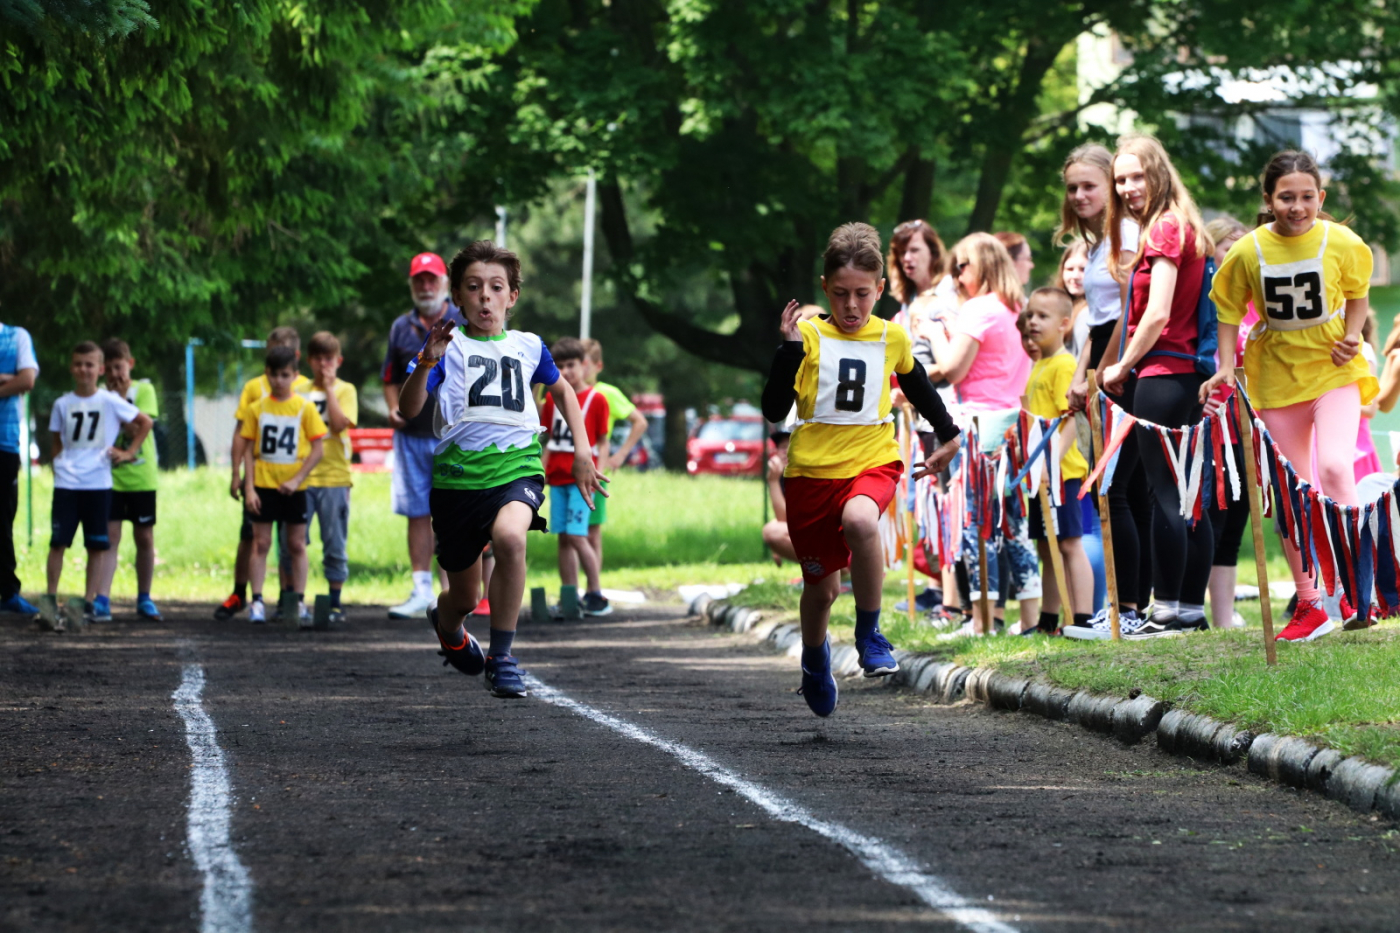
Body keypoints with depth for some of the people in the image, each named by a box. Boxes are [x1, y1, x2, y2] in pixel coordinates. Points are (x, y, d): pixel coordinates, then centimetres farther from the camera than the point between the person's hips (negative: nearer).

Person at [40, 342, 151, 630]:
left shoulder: (110, 402, 0)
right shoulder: (63, 404, 6)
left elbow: (145, 422, 8)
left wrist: (130, 452, 4)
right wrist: (61, 465, 2)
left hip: (98, 484, -1)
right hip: (66, 484, 1)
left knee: (96, 546, 2)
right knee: (58, 541, -6)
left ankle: (88, 605, 8)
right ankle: (50, 600, -1)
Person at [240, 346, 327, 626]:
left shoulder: (305, 407, -2)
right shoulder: (257, 408, 2)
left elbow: (318, 448, -3)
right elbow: (248, 449, 3)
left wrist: (297, 480, -12)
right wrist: (249, 488, -5)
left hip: (293, 487, -1)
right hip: (263, 485, 1)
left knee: (297, 545, 5)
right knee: (261, 543, 0)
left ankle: (300, 603, 10)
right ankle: (256, 602, 1)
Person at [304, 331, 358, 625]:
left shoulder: (345, 390, 3)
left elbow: (339, 424, -14)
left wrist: (329, 386, -9)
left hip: (333, 478, -2)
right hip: (302, 476, 2)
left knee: (334, 546, 2)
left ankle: (335, 604, 9)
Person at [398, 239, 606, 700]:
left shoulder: (528, 347, 10)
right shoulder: (448, 346, 1)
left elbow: (561, 389, 30)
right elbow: (408, 410, -11)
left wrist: (582, 450, 21)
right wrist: (426, 363, -28)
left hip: (517, 468, 0)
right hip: (457, 476, 0)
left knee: (509, 536, -35)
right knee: (463, 600, 10)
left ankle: (501, 657, -21)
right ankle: (447, 626, 51)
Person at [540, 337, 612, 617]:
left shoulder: (596, 399, -1)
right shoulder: (554, 399, 12)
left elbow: (602, 442, 0)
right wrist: (542, 470, 9)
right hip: (557, 477, 5)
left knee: (577, 535, -14)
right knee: (564, 539, 4)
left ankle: (596, 595, -6)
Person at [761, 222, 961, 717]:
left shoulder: (892, 338, 3)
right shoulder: (809, 336, -5)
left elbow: (917, 385, 24)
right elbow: (774, 409, -13)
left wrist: (948, 435, 33)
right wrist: (790, 348, -22)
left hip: (873, 462, 0)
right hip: (812, 470, 0)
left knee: (859, 520, -36)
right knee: (821, 585, 10)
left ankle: (869, 632, -18)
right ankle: (815, 661, 43)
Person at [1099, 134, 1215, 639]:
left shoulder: (1165, 229, -11)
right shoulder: (1182, 228, 18)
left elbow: (1157, 315, -17)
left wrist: (1121, 368, -5)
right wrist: (1113, 365, 17)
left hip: (1162, 373, -10)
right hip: (1189, 374, 10)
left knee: (1164, 493, -8)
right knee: (1188, 496, 10)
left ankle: (1167, 610, -8)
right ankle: (1192, 609, 12)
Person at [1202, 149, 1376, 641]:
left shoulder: (1341, 242, -9)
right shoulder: (1248, 251, -8)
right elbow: (1229, 309, 4)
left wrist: (1353, 334, -8)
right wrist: (1226, 366, -5)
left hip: (1334, 371, -2)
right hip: (1276, 379, 2)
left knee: (1333, 467, -24)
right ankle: (1309, 605, 18)